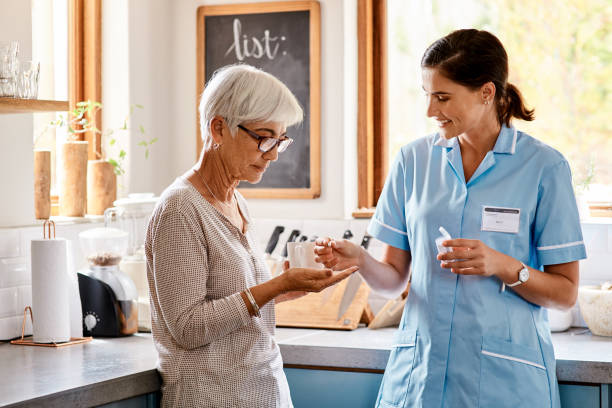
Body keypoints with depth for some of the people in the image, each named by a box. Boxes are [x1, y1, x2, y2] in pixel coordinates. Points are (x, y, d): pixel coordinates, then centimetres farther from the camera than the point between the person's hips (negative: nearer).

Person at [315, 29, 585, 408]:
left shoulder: (543, 166, -5)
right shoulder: (414, 159, 5)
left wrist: (503, 266, -19)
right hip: (419, 372, 3)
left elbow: (565, 292, -3)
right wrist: (360, 259, -14)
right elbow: (394, 278, 6)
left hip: (504, 376, -3)